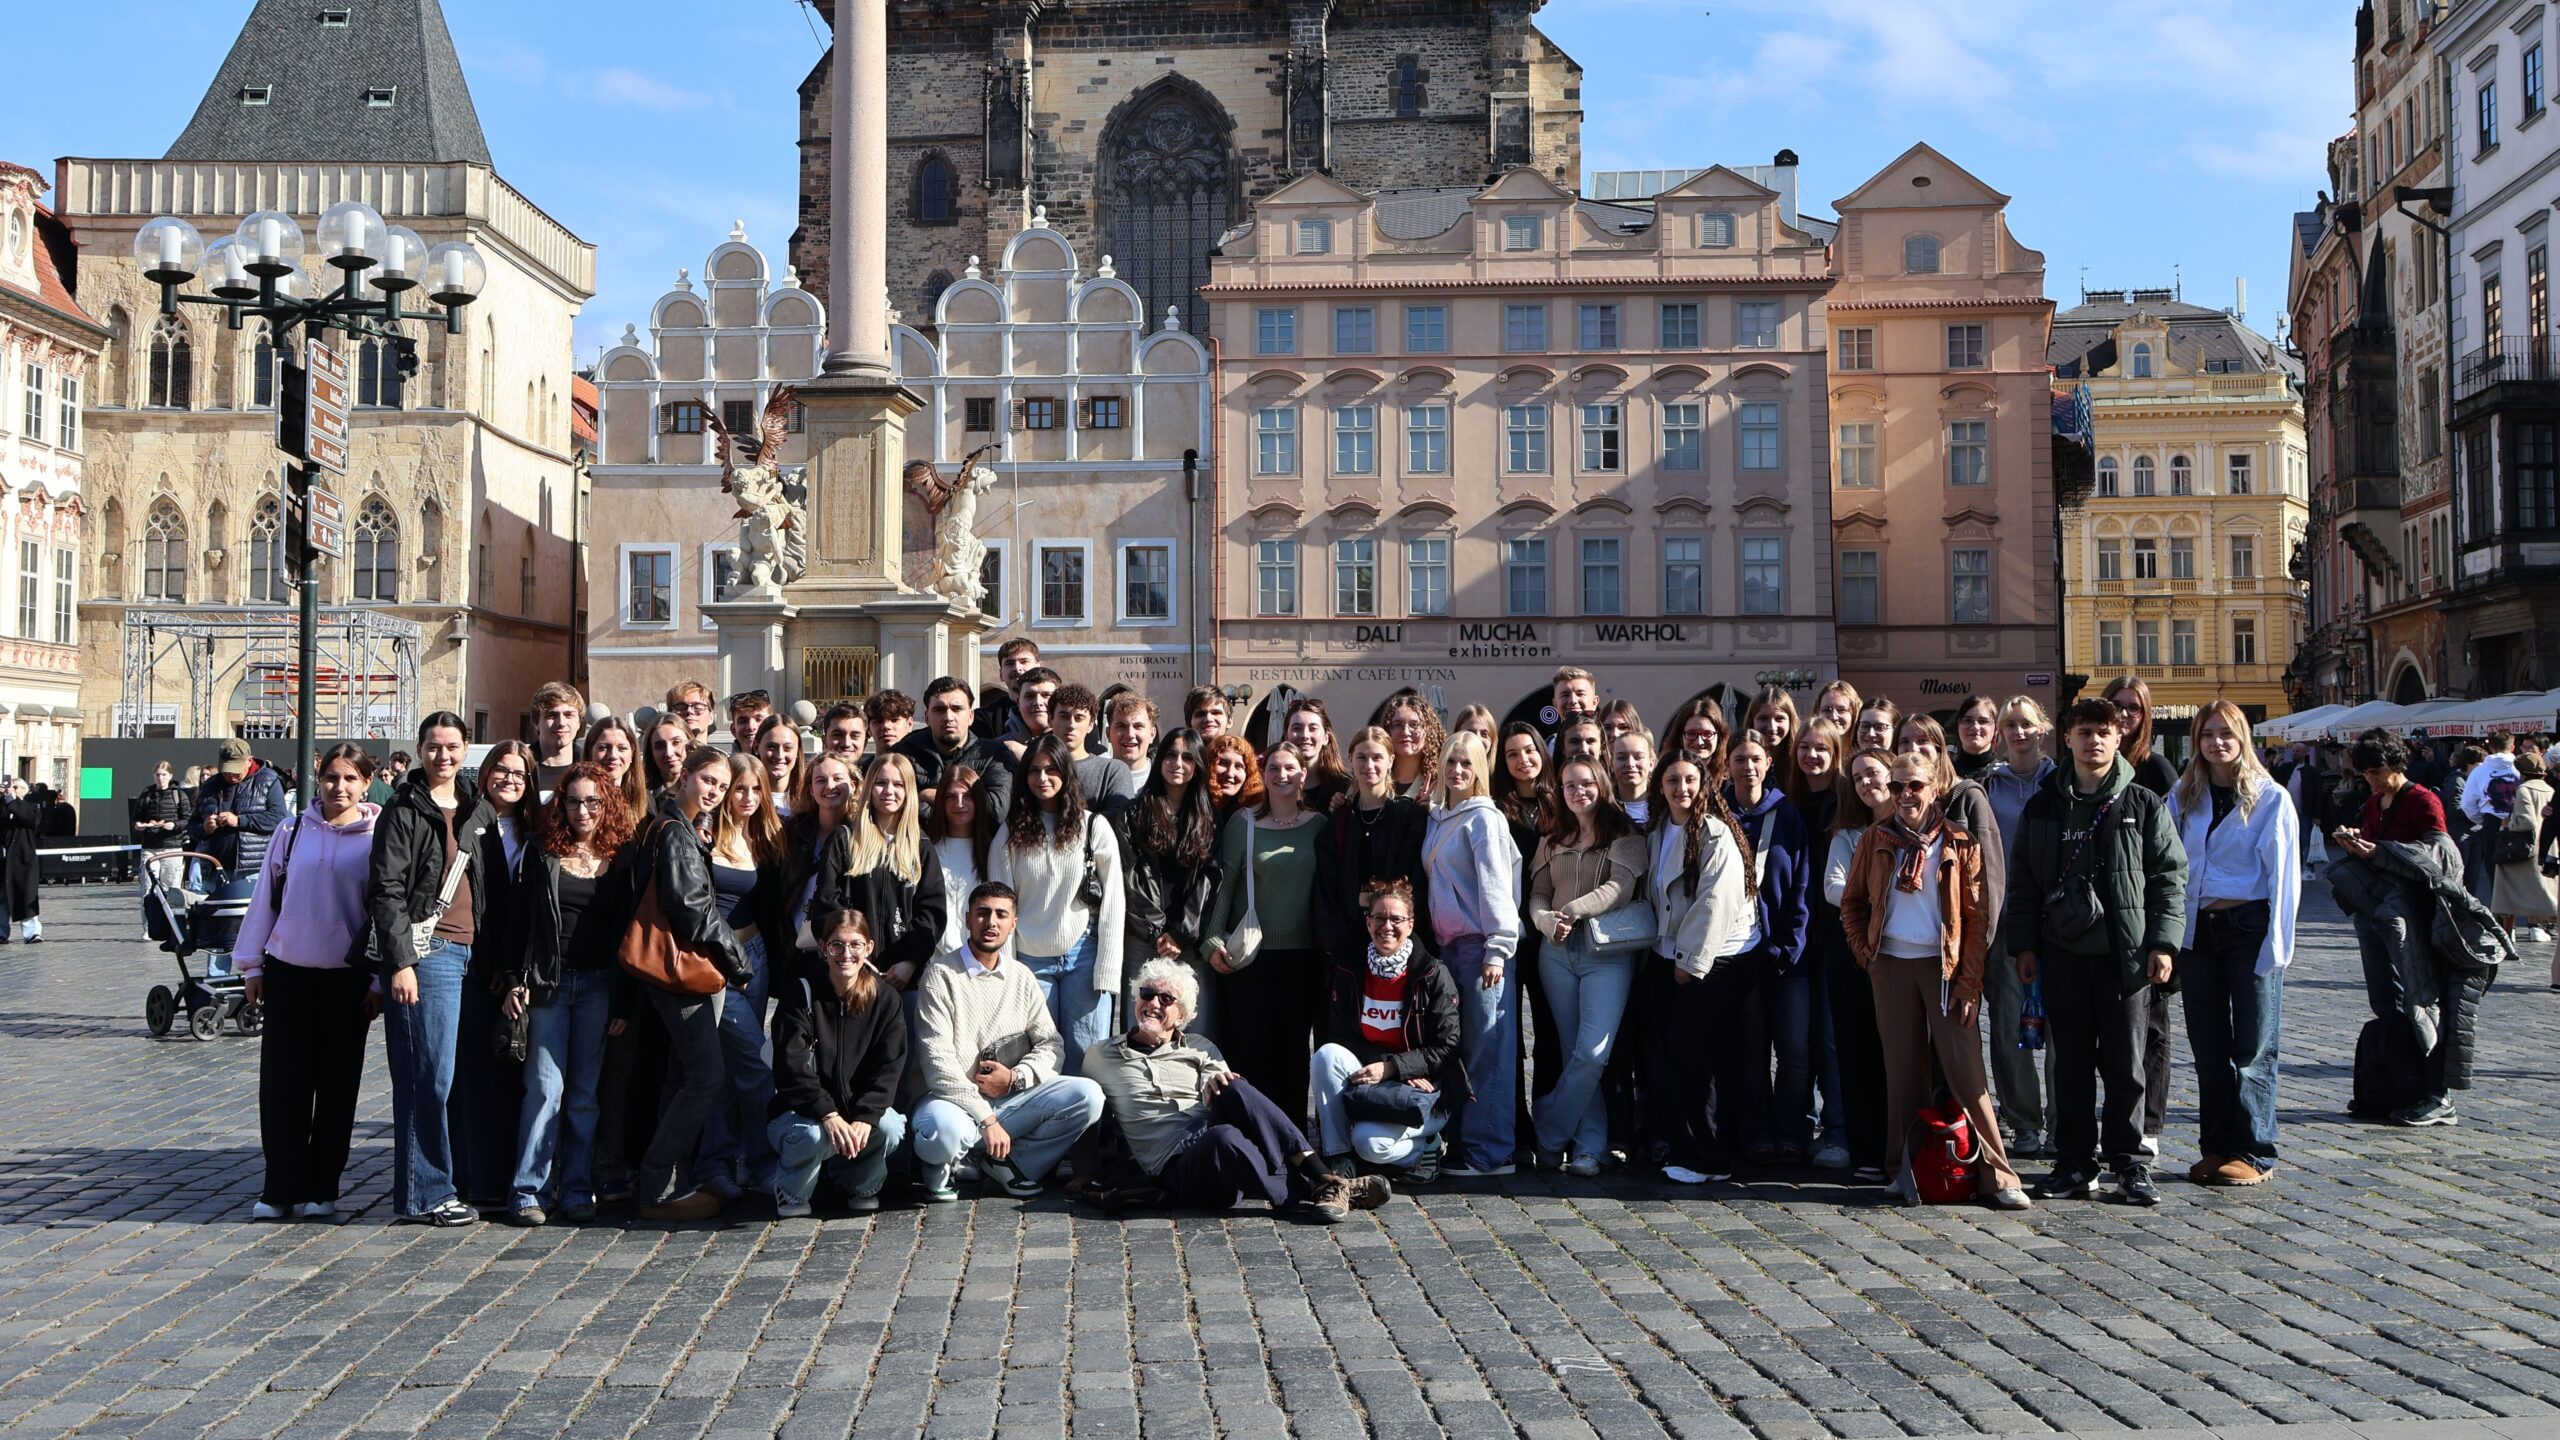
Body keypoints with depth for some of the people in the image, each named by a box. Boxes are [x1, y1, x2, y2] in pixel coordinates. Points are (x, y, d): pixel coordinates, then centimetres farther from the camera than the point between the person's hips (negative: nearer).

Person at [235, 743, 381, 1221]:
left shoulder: (378, 839, -2)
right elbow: (265, 896, 9)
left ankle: (320, 1190, 15)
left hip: (348, 978, -2)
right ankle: (280, 1189, 9)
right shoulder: (294, 830, 4)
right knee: (280, 1084, 2)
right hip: (288, 972, 2)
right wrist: (251, 964, 9)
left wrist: (381, 979, -3)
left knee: (337, 1086, 5)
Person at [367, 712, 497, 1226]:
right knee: (430, 1076, -7)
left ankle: (465, 1180, 14)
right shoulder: (402, 813, -2)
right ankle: (425, 1195, -1)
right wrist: (400, 962, -15)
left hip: (471, 952, 6)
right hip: (426, 951, -6)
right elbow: (386, 892, -8)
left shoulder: (478, 810, 17)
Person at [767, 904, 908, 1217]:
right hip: (799, 1112, -2)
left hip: (861, 1111, 3)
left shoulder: (885, 1001, -1)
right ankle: (791, 1191, -1)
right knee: (815, 1135, -36)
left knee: (889, 1126, -29)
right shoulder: (801, 994, -8)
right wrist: (828, 1115, -32)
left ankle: (861, 1184, 4)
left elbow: (888, 1070, -9)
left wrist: (864, 1118, -27)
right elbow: (791, 1068, -17)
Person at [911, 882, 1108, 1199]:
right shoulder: (941, 975, -5)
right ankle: (938, 1166, -2)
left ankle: (1004, 1161, -4)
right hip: (956, 1101, -5)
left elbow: (1051, 1047, 9)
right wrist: (986, 1119, -19)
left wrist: (1016, 1077, -13)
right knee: (944, 1130, -40)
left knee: (1088, 1096, -17)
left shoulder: (1022, 978, 12)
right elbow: (938, 1061, -13)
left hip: (1013, 1098, 5)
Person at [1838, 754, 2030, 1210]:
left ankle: (1997, 1175, -4)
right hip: (1892, 965, 2)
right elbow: (1851, 902, 16)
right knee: (1903, 1069, 7)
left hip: (1944, 966, -2)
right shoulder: (1875, 839, 6)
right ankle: (1906, 1171, 14)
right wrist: (1865, 952, 4)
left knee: (1965, 1069, -7)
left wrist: (1969, 983, -7)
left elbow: (1977, 916, -2)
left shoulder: (1959, 843, -1)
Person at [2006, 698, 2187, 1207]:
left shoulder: (2144, 805, 3)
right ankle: (2075, 1165, 14)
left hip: (2125, 954, -2)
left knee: (2126, 1064, 2)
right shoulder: (2043, 808, 9)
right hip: (2063, 954, 2)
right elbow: (2023, 882, 12)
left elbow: (2170, 877, 2)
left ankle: (2130, 1164, 12)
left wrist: (2163, 943, -6)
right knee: (2070, 1063, 6)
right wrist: (2023, 945, 5)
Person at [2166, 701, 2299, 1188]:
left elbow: (2284, 874, -4)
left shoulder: (2270, 798, -1)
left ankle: (2253, 1152, 5)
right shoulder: (2183, 798, 11)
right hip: (2197, 930, 4)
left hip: (2249, 927, -4)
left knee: (2253, 1046, 0)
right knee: (2208, 1046, 8)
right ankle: (2216, 1147, 15)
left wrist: (2276, 942, -11)